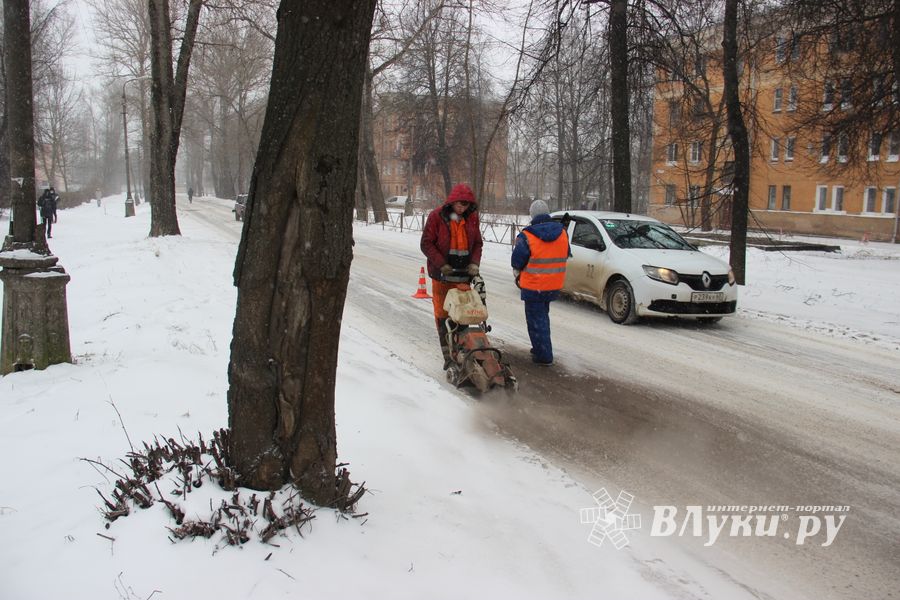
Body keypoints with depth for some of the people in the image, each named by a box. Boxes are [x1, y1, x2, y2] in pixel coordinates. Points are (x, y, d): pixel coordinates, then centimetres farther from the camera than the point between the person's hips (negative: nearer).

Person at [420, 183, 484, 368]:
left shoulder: (472, 218, 6)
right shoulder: (437, 216, -6)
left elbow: (477, 243, 13)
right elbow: (426, 244, -5)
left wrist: (474, 263, -4)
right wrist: (441, 264, -12)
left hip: (463, 275, 3)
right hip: (442, 275, -3)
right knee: (443, 314, 0)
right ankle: (448, 355, 6)